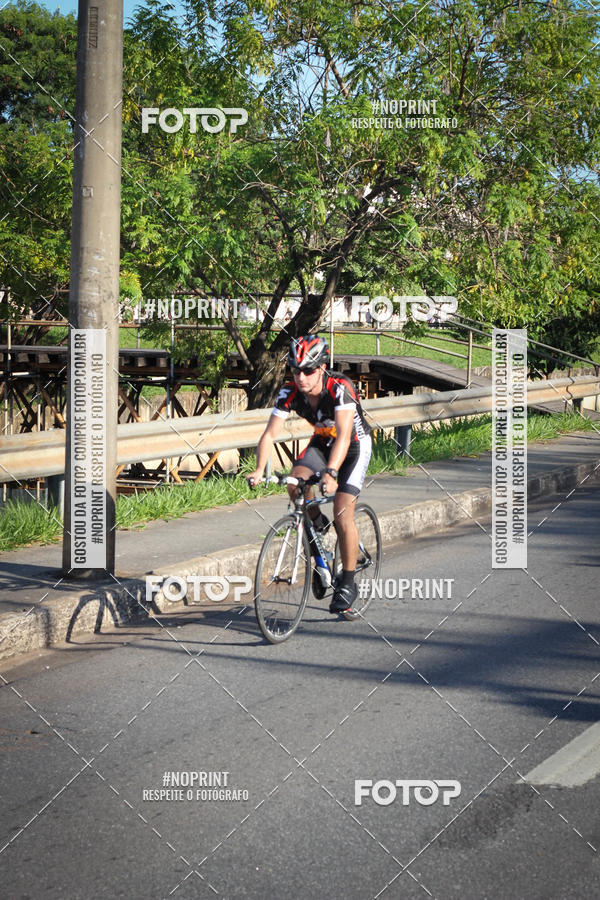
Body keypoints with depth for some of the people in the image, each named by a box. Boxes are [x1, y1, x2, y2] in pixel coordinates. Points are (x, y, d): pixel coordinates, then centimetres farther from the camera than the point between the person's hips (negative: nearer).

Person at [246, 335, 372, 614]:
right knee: (295, 484, -23)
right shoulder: (290, 392, -21)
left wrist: (331, 473, -59)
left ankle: (347, 583, -2)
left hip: (355, 444, -5)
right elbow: (270, 433, -23)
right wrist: (259, 469, -40)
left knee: (342, 514, -15)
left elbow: (343, 436, -44)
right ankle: (317, 523, 9)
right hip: (323, 441, 5)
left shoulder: (340, 388, -34)